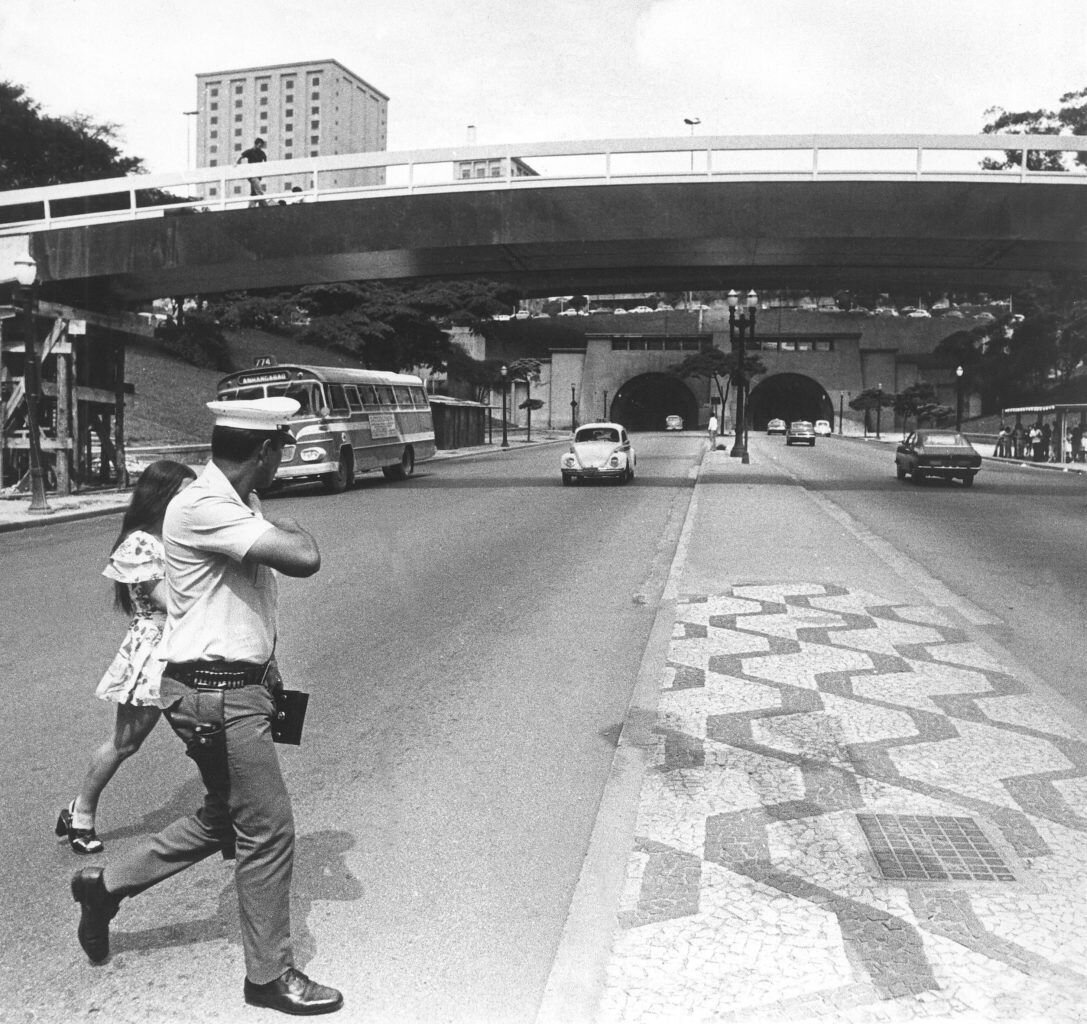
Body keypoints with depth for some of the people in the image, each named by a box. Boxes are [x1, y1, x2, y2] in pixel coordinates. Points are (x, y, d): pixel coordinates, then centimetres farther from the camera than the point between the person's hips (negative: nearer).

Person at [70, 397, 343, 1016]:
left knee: (226, 818, 22)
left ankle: (106, 885, 35)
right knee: (269, 830, 1)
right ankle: (271, 974, 19)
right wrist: (286, 529, -10)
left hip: (238, 686, 10)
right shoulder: (203, 507, -23)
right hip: (215, 693, -10)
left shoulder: (240, 505, 10)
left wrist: (270, 677, 18)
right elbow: (304, 559, -33)